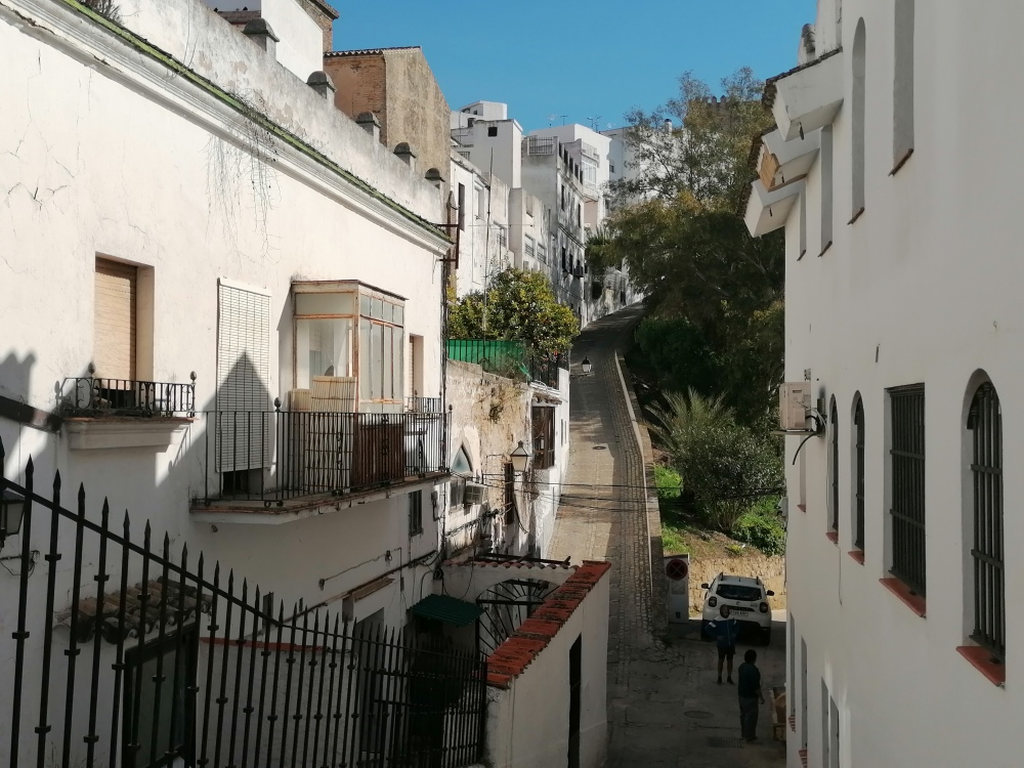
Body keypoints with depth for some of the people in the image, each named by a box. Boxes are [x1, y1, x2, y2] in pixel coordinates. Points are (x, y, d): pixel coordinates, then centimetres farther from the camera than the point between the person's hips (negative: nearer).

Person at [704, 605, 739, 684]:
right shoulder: (717, 620, -16)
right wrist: (716, 636, -15)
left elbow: (736, 627, 20)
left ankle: (729, 678, 23)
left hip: (731, 644, 4)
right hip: (722, 644, -4)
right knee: (721, 660, 9)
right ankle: (719, 677, 21)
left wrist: (734, 633, 4)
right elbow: (708, 628, -16)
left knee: (730, 660, 11)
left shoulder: (732, 619, 0)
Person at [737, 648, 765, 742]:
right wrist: (761, 697, -12)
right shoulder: (753, 670, -26)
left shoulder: (742, 666, 1)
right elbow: (756, 686, -23)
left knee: (743, 714, 21)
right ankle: (749, 736, 14)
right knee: (751, 716, 5)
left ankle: (744, 733, 33)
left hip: (741, 694, 9)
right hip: (750, 697, -9)